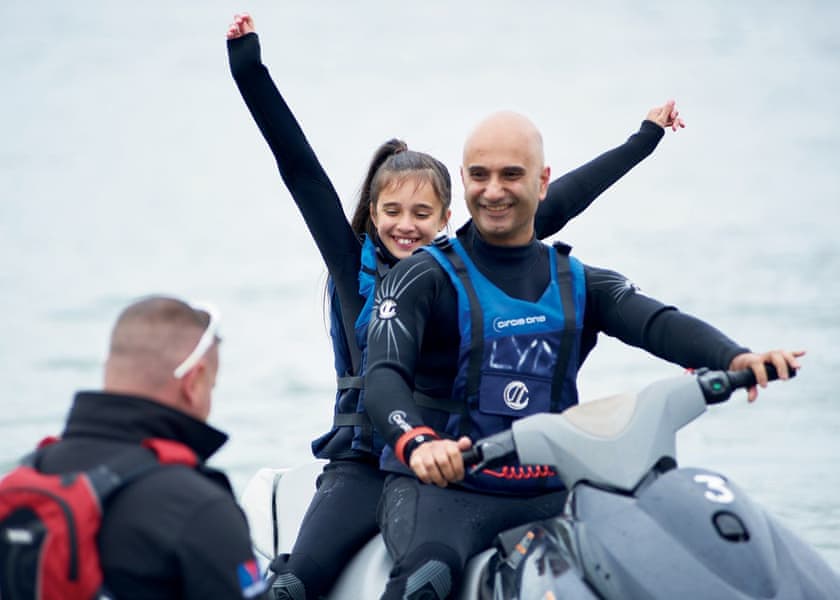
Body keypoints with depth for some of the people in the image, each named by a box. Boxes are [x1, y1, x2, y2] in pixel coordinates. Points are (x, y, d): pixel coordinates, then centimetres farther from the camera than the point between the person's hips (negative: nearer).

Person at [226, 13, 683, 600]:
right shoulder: (354, 266, 7)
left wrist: (644, 138, 16)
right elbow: (300, 169, 3)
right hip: (367, 462, -1)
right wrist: (250, 71, -2)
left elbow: (554, 204, 12)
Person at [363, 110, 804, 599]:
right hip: (442, 486, -4)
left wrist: (735, 357, -30)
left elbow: (659, 323, -7)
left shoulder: (580, 284, 12)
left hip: (549, 494, 4)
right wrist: (416, 443, -38)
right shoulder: (424, 278, 1)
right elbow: (384, 376, -14)